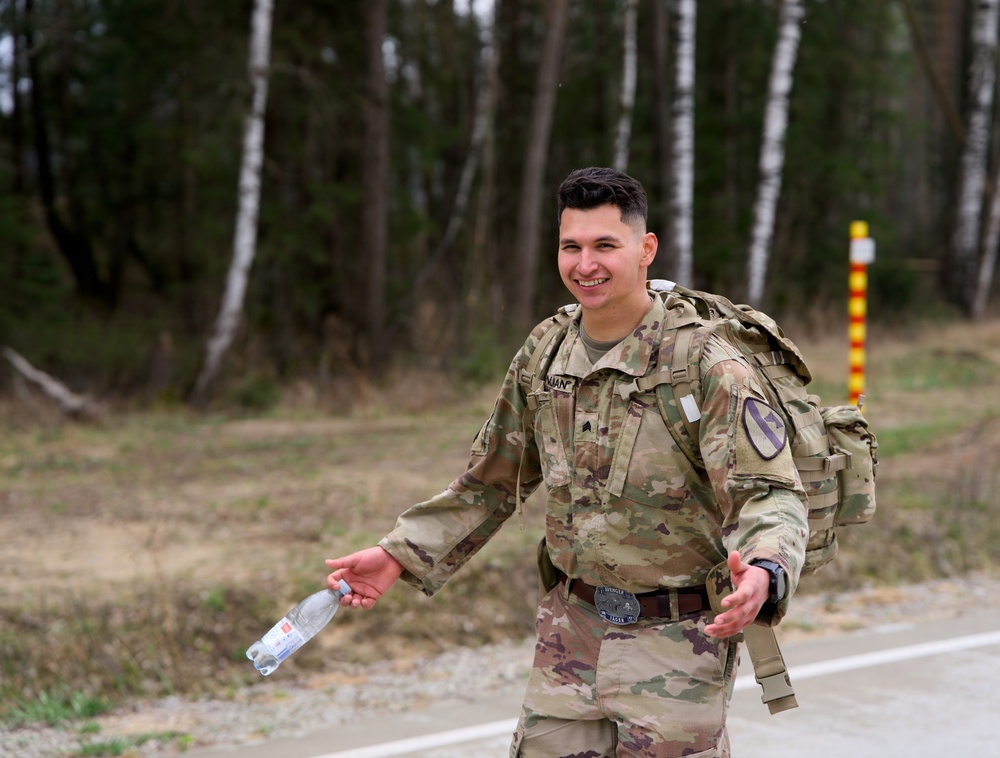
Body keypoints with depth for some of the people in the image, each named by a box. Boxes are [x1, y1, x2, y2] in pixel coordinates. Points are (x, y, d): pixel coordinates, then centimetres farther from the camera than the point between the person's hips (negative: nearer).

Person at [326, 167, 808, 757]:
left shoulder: (708, 365, -14)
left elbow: (771, 493, -18)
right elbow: (492, 482, 16)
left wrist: (763, 574, -39)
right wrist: (401, 554, 11)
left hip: (677, 646, -5)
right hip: (572, 635, 5)